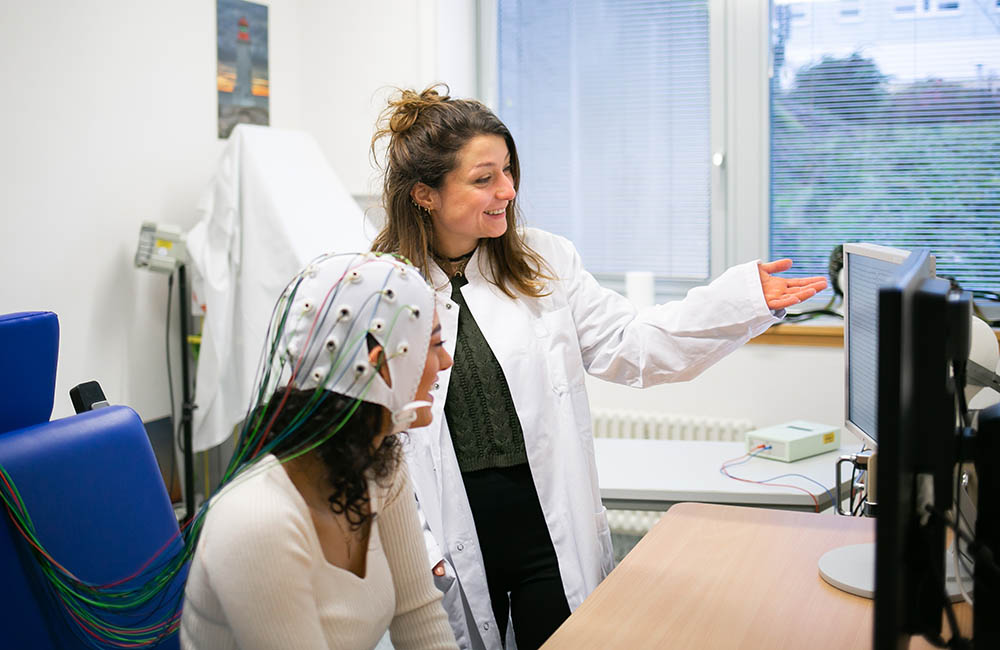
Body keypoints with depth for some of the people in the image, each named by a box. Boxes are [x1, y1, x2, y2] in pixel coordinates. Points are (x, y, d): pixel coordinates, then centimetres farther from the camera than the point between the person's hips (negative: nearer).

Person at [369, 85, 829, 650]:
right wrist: (414, 546, -10)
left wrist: (743, 299, -10)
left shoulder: (544, 260, 2)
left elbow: (629, 346, -1)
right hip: (456, 546, -2)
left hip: (554, 535, 2)